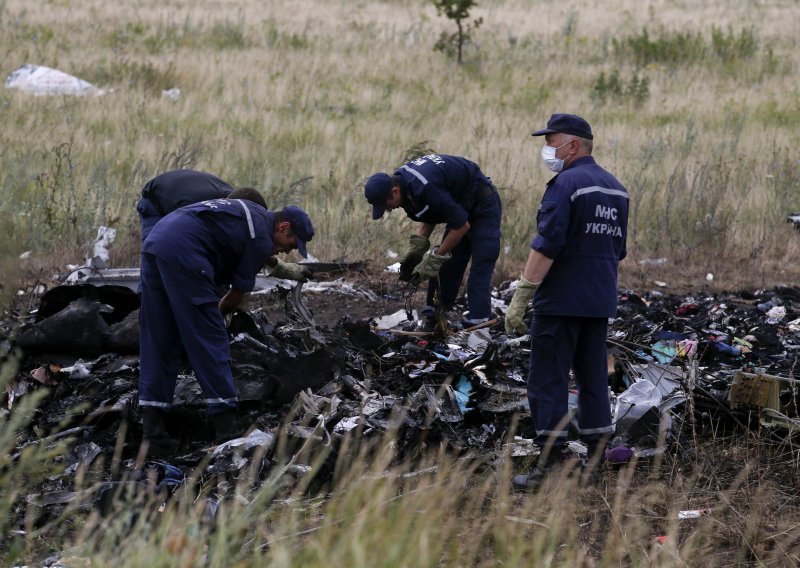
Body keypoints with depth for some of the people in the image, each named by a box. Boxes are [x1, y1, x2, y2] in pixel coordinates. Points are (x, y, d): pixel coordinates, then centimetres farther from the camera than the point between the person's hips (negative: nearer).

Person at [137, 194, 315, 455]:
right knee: (209, 339, -3)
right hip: (182, 253, -9)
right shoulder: (262, 239, 1)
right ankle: (227, 428, -2)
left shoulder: (251, 212, 28)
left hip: (153, 243, 9)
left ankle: (152, 430, 6)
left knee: (157, 342, 9)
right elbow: (238, 294, 9)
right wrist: (217, 313, 28)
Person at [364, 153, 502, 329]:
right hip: (462, 206, 9)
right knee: (444, 270, 7)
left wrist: (434, 259, -21)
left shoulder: (424, 188, -36)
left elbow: (462, 226, -28)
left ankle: (476, 325, -18)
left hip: (483, 208, -9)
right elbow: (430, 216, 9)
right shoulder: (401, 178, -7)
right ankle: (432, 320, 12)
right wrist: (415, 250, -4)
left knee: (479, 270, -15)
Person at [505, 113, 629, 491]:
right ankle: (596, 460, 14)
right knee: (593, 378, 13)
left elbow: (547, 245, -21)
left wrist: (521, 297, -20)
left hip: (561, 302, -8)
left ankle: (549, 465, -9)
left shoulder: (566, 184, -13)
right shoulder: (615, 188, 14)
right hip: (600, 303, 8)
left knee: (548, 381, -5)